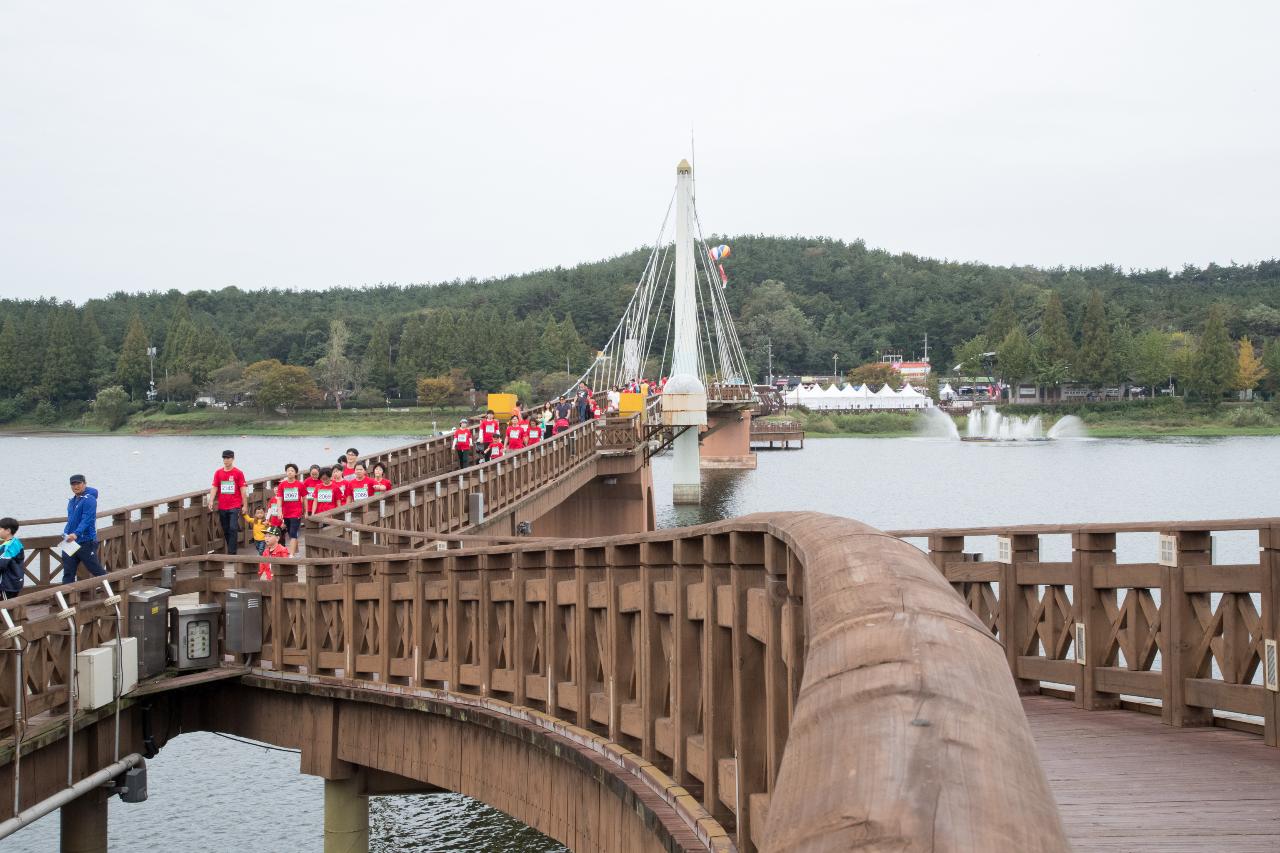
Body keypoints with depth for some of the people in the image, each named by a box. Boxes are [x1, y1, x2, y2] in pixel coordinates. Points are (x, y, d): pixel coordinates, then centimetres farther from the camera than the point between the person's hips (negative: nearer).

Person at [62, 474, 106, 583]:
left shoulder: (89, 500, -12)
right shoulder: (72, 501, 15)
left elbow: (87, 520, -23)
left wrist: (76, 534, -35)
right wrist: (66, 533, 11)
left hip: (86, 542, -8)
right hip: (71, 542, 8)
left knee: (96, 570, 0)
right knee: (68, 573, 4)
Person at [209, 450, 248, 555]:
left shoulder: (238, 473, -2)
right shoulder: (218, 473, 7)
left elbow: (243, 490, 0)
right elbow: (214, 488, 6)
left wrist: (244, 505, -2)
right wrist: (211, 501, -7)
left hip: (235, 507, -4)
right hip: (222, 507, 4)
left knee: (233, 529, -12)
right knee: (225, 531, 9)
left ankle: (231, 553, -12)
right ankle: (231, 550, 19)